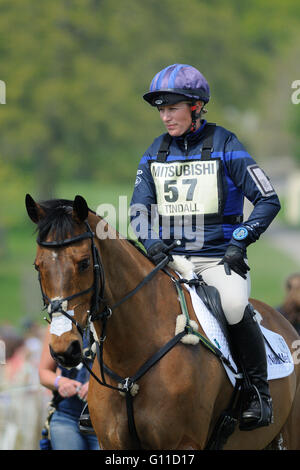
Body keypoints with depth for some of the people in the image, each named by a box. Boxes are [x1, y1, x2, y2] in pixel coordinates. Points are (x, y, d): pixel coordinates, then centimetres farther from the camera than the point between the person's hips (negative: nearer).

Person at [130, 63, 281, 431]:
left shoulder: (224, 146, -3)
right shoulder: (156, 153, 10)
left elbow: (268, 200, -3)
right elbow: (139, 207, 12)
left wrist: (241, 239, -14)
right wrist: (151, 240, -8)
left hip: (219, 258, -5)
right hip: (169, 258, 5)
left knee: (234, 306, -33)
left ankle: (258, 392, -14)